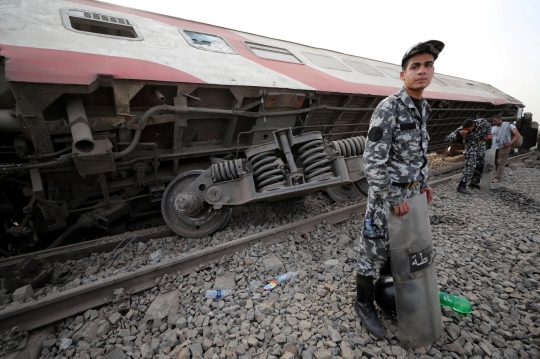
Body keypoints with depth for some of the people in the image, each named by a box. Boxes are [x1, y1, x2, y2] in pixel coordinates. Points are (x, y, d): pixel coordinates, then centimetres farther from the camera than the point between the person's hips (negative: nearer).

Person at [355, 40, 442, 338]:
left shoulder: (422, 108, 9)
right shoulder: (388, 108, -19)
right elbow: (372, 162, -24)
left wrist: (424, 183, 16)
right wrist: (393, 198, -20)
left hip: (410, 194, 9)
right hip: (387, 195, -8)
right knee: (374, 249, 5)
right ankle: (363, 302, 26)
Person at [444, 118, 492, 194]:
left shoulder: (482, 122, -20)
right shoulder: (461, 129, -30)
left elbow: (488, 125, 6)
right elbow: (447, 139, -37)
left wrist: (488, 134, -4)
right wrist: (459, 134, -48)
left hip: (482, 146, 5)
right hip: (471, 147, -5)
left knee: (481, 165, 9)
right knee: (470, 166, -17)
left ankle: (474, 183, 24)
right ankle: (461, 186, -16)